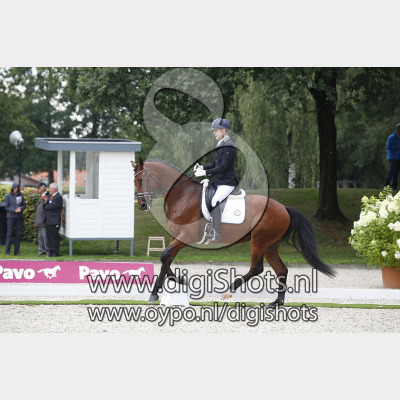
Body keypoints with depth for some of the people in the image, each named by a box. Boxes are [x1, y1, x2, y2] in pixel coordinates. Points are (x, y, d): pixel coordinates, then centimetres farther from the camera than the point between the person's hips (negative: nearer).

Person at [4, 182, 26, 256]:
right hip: (11, 216, -3)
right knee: (9, 234, -5)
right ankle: (7, 252, -3)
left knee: (18, 234, 3)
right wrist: (14, 210, -15)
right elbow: (6, 207, -2)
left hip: (19, 217, 3)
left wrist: (21, 208, -11)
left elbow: (24, 205, 11)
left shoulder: (21, 195, 7)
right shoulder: (8, 196, -1)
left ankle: (16, 251, 8)